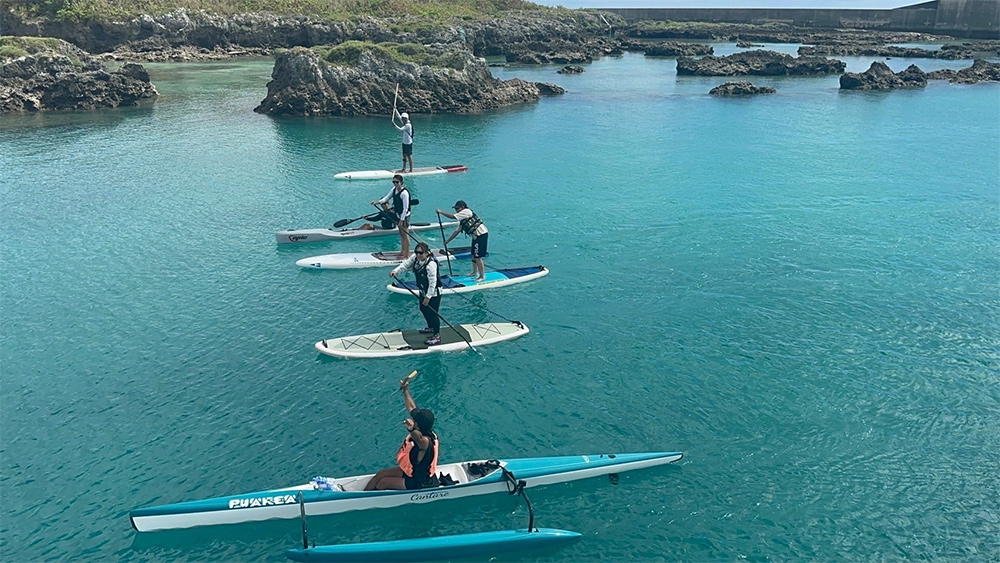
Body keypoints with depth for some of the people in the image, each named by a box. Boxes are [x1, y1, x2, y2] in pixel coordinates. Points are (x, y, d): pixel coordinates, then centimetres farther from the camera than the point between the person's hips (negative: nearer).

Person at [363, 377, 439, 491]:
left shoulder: (425, 442, -35)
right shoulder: (420, 432, -11)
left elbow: (419, 438, -62)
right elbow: (412, 407, 2)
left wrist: (412, 429, -82)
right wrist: (405, 390, 8)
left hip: (419, 483, -8)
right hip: (411, 470, 8)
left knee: (384, 482, -7)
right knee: (382, 473, 5)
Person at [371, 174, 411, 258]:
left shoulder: (404, 193, -24)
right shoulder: (394, 189, 3)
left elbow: (405, 208, -22)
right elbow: (386, 198, 11)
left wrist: (402, 220, -21)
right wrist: (377, 202, -5)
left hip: (404, 216, -9)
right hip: (398, 215, 9)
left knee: (405, 235, -3)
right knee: (401, 234, 18)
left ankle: (407, 255, 4)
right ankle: (402, 252, 30)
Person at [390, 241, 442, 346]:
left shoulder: (431, 264, -31)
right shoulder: (415, 258, -7)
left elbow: (432, 282, -29)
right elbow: (405, 265, -4)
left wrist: (428, 297, -25)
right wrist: (395, 271, -24)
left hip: (433, 293, -10)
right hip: (423, 291, 10)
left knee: (432, 313, -8)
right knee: (423, 309, 24)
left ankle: (437, 336, 1)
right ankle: (431, 327, 47)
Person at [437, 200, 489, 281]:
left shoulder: (467, 211, -11)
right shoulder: (462, 220, 18)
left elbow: (453, 216, -19)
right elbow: (457, 231, 22)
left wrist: (441, 212, -9)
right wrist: (447, 241, 22)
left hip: (481, 235, -10)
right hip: (476, 236, 10)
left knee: (477, 257, -8)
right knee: (473, 255, 20)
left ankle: (482, 276, 0)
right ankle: (475, 272, 36)